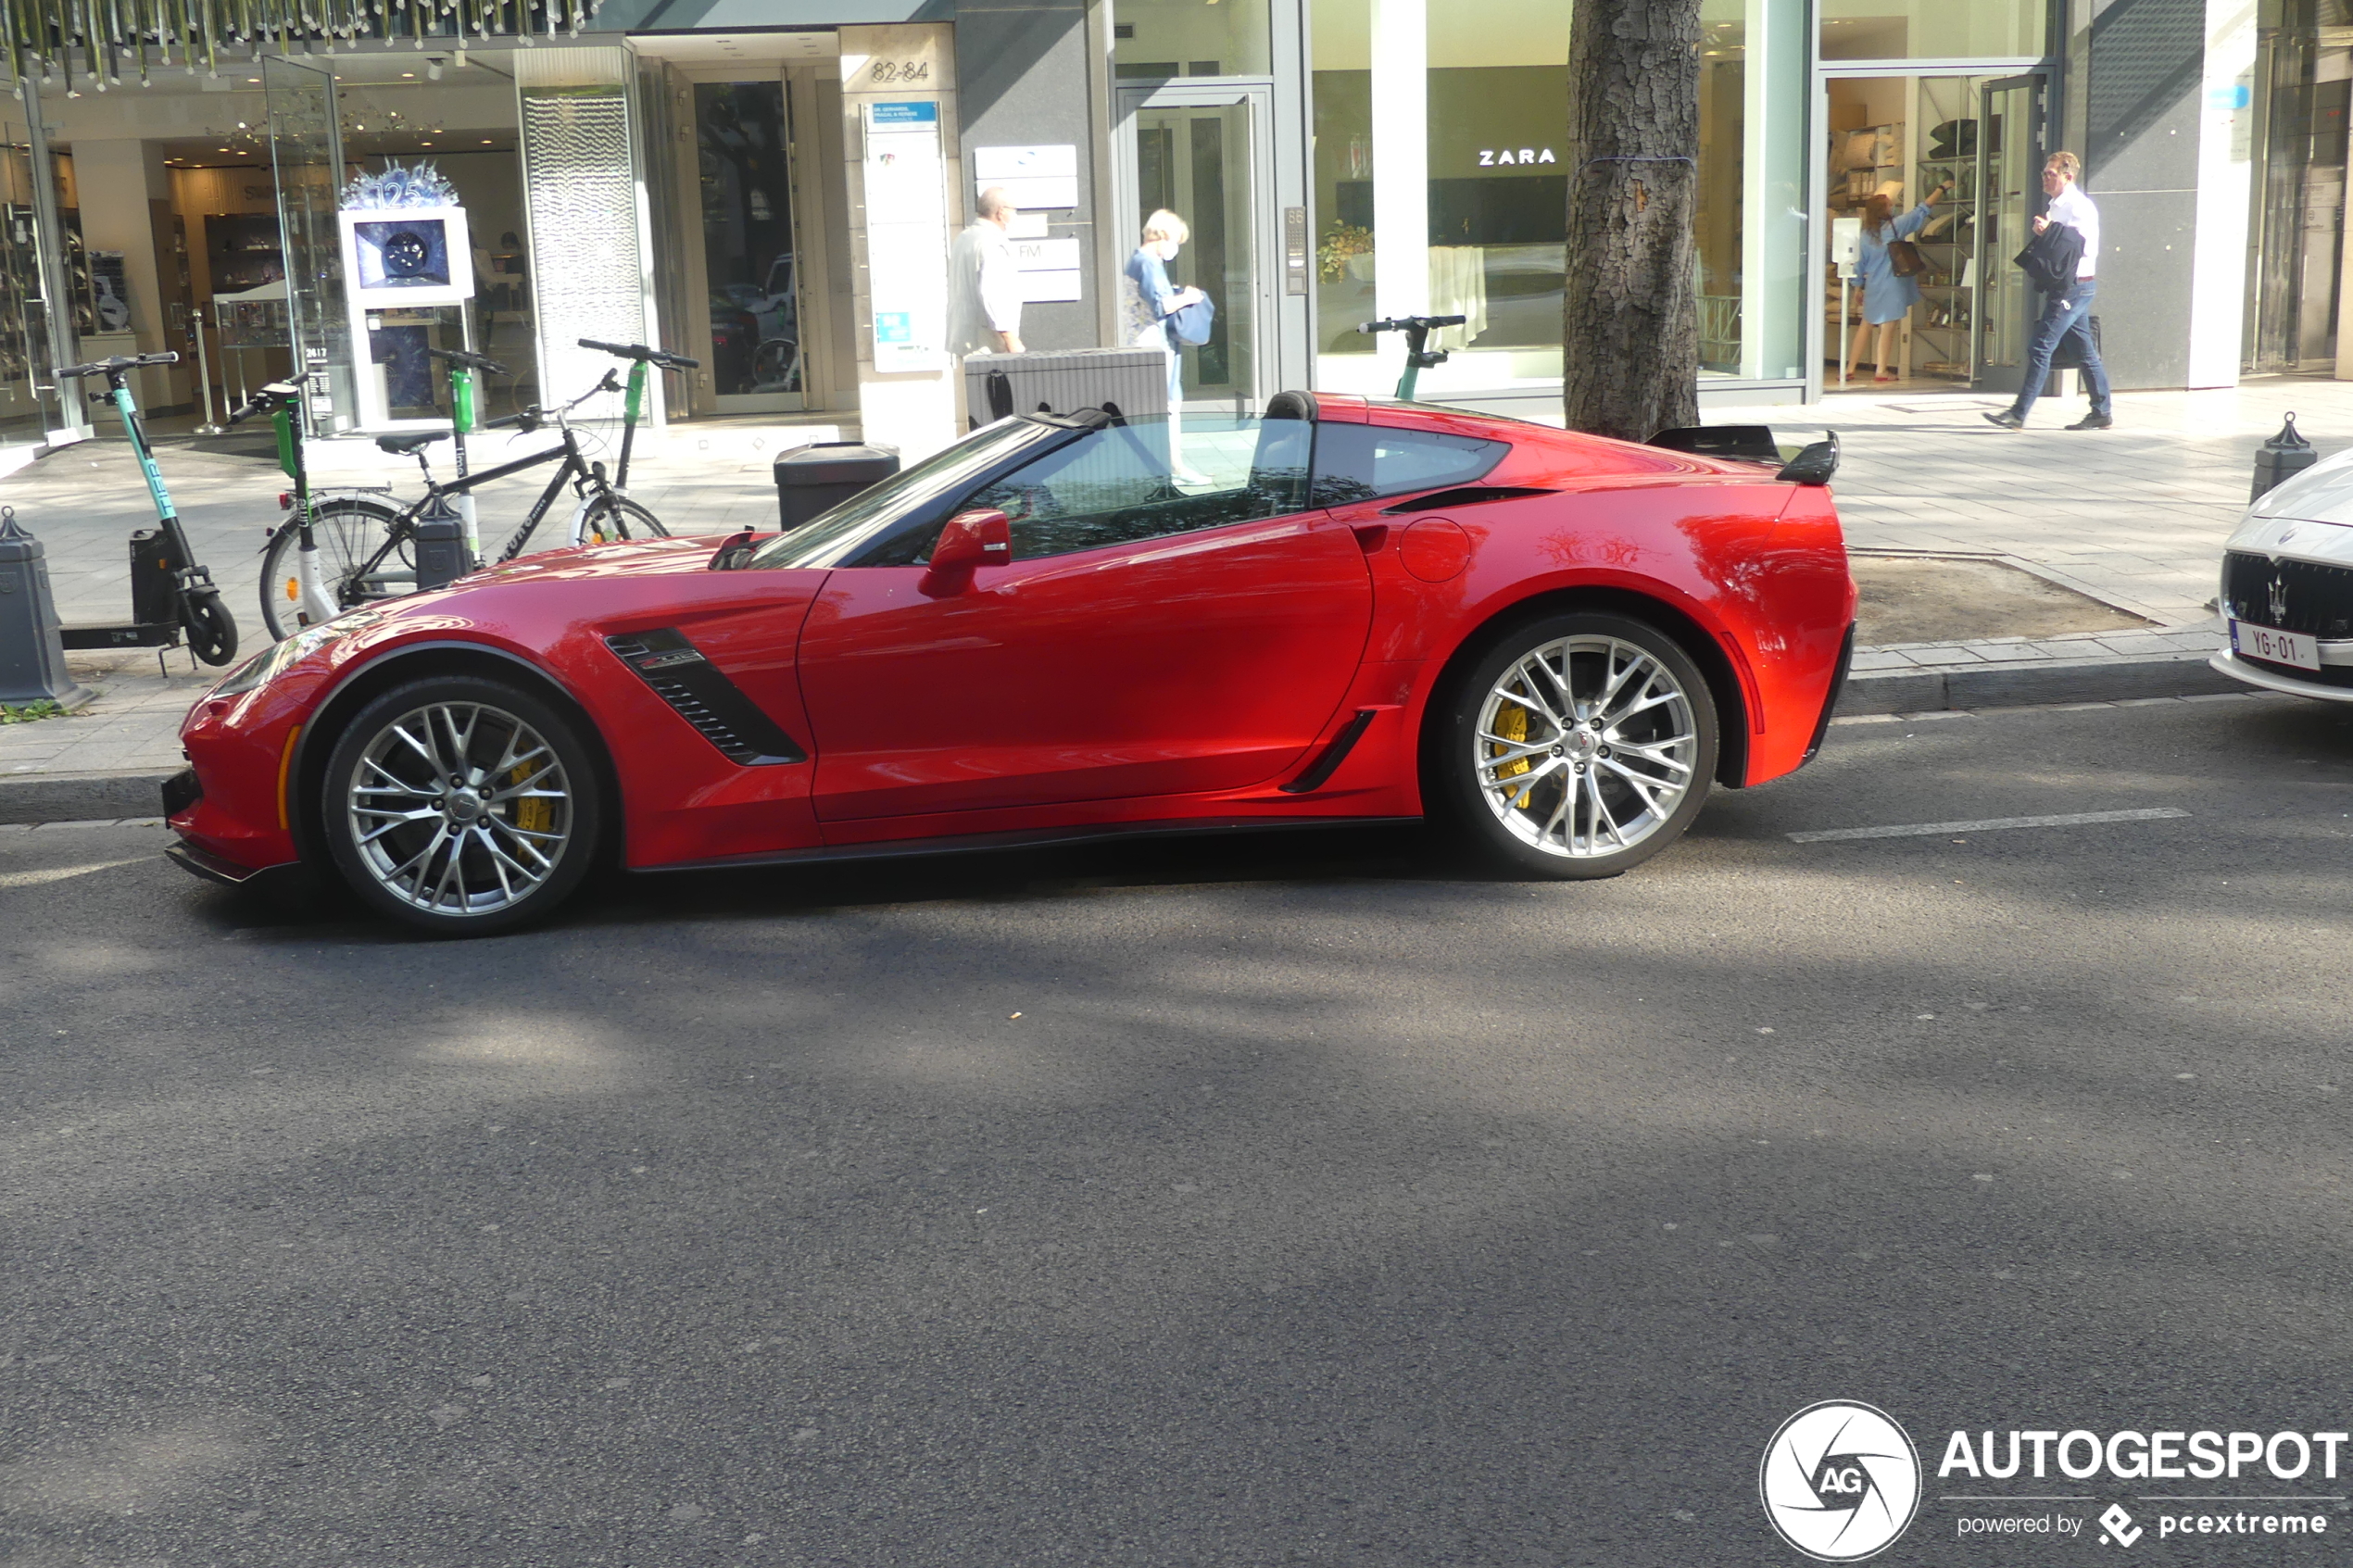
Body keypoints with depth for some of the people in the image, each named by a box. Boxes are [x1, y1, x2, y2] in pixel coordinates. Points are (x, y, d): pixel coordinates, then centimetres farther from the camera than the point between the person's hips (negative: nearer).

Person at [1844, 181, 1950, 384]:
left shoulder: (1866, 234, 1)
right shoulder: (1895, 226, -9)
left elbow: (1859, 263, 6)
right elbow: (1922, 210, -1)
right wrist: (1942, 189, 10)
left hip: (1873, 286, 4)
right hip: (1892, 287, -4)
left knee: (1865, 326, 13)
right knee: (1888, 328, 1)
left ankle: (1850, 367, 12)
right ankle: (1881, 370, 4)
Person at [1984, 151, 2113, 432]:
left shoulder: (2079, 206, -13)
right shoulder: (2056, 206, 18)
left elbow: (2086, 247, -22)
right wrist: (2043, 231, 0)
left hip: (2073, 288, -10)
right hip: (2064, 286, 10)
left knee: (2041, 348, -12)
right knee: (2086, 350, 12)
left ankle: (2018, 414, -13)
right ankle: (2102, 412, 18)